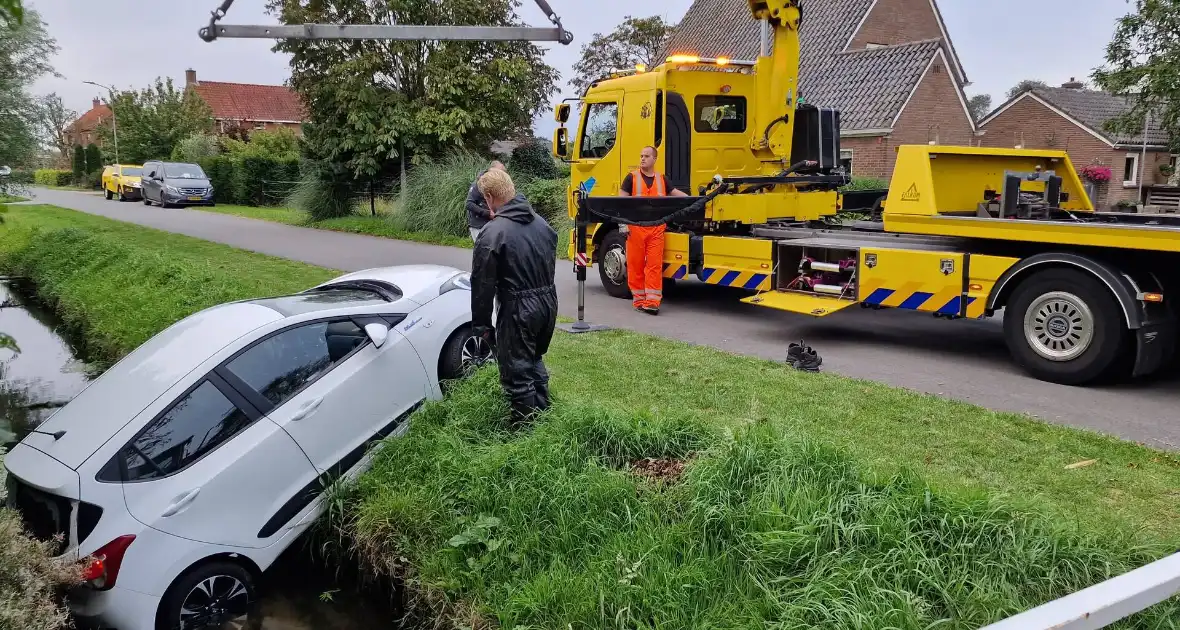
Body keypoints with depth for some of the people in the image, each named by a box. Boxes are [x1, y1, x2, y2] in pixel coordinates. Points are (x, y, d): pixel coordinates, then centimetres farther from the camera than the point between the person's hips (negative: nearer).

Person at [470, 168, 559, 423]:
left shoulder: (492, 233, -15)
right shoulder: (541, 223, 7)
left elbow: (483, 285, -13)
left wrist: (481, 324, -5)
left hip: (518, 309, -8)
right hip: (549, 303, 8)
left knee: (517, 373, 4)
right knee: (535, 359, 25)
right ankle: (543, 415, 35)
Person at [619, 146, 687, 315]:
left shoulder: (662, 179, 11)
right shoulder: (632, 177, 2)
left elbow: (675, 193, 22)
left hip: (656, 228, 2)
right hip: (635, 227, -2)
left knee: (655, 264, -4)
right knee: (635, 264, 4)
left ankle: (652, 302, -3)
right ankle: (639, 299, 15)